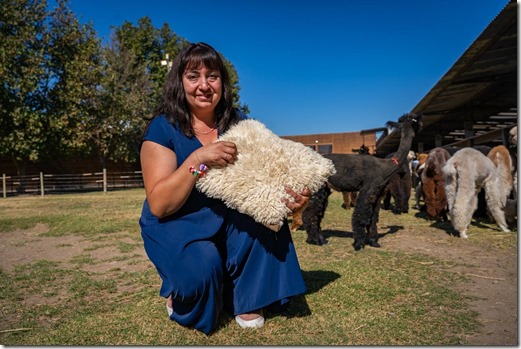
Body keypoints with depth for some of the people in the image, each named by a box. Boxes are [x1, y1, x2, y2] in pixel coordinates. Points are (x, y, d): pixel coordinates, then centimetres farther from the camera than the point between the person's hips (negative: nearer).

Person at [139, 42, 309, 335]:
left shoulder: (238, 123, -2)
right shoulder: (163, 128, -12)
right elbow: (159, 205, -19)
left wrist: (293, 197, -29)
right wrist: (197, 159, -31)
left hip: (229, 225, 4)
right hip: (175, 226, -3)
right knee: (203, 266, -32)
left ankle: (245, 299, -6)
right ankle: (180, 297, 6)